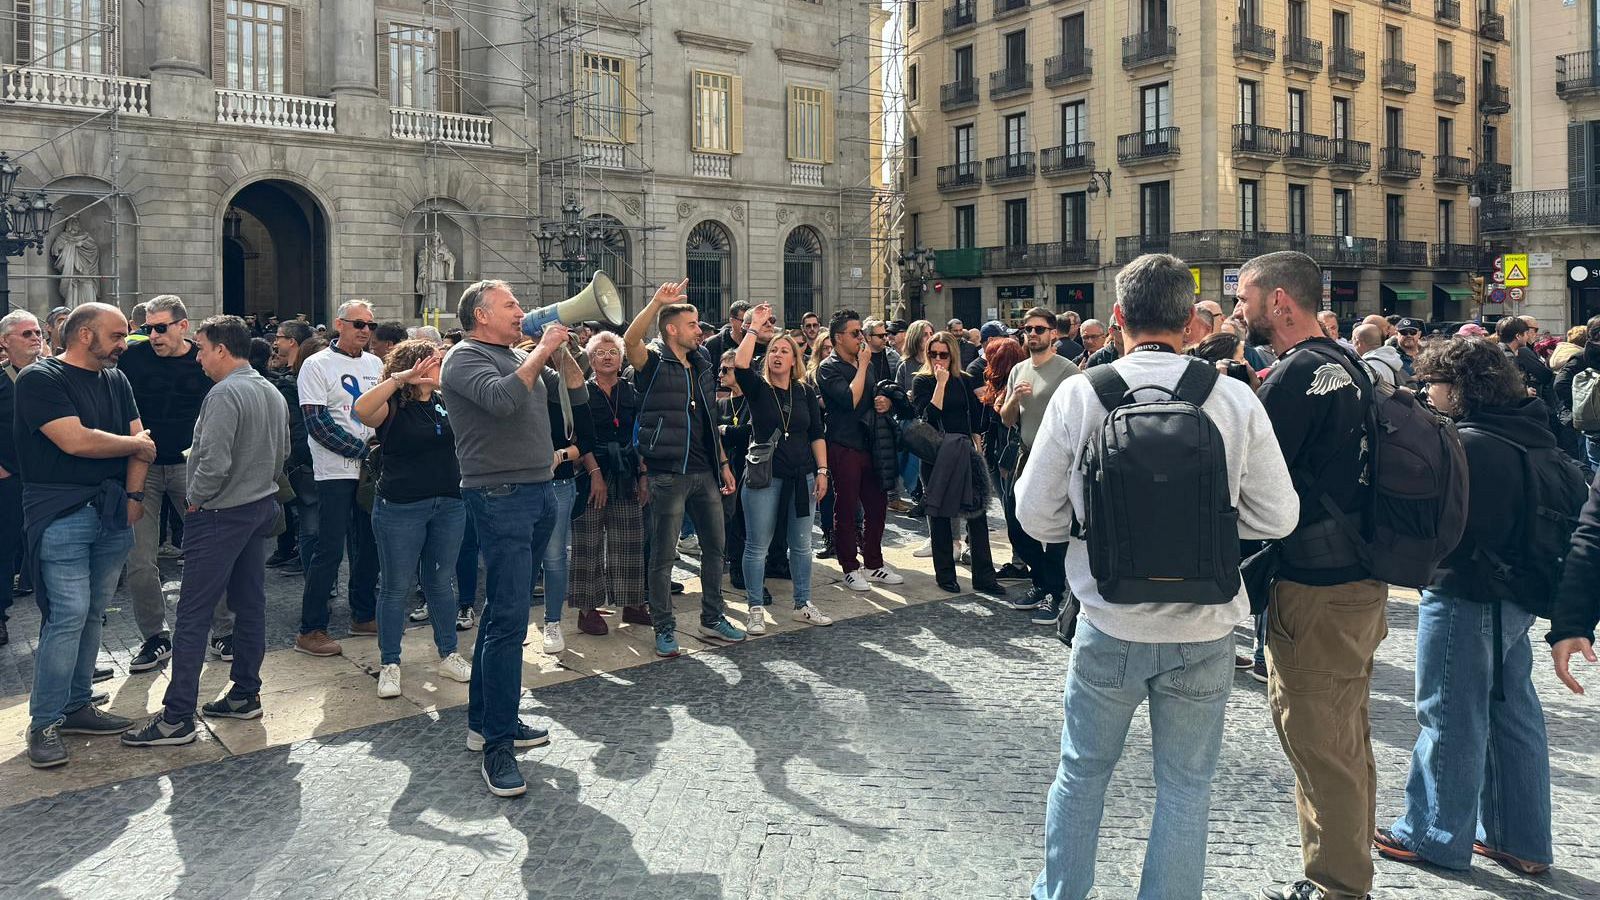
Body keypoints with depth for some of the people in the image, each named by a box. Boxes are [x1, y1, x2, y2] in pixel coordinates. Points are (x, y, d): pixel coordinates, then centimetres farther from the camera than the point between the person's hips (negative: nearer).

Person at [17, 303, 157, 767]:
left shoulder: (116, 380, 14)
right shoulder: (39, 379, -7)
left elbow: (140, 441, 10)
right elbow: (76, 441, -18)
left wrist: (134, 494, -4)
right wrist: (136, 444, -4)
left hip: (114, 512, 6)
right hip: (62, 515, -6)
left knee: (92, 614, 10)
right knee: (68, 615, -9)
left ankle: (76, 706, 21)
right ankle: (44, 722, 1)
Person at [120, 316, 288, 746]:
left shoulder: (225, 394, -18)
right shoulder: (273, 393, 10)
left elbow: (215, 462, -24)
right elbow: (283, 453, 19)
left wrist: (196, 499, -9)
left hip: (220, 515, -9)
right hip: (262, 507, 9)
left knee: (193, 615, -5)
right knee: (250, 604, 13)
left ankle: (176, 719, -2)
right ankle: (245, 695, 21)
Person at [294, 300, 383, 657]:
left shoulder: (375, 364, 12)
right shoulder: (317, 365, -6)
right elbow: (317, 423, -13)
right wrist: (363, 450, -16)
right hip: (335, 471, -6)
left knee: (370, 546, 12)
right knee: (330, 550, -6)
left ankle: (364, 615, 26)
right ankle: (310, 630, 2)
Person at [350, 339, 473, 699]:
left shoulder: (446, 402, 8)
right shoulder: (393, 407, -10)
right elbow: (362, 411, -31)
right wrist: (398, 379, -34)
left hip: (449, 504, 5)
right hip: (401, 508, -5)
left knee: (440, 582, 14)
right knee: (396, 587, 4)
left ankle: (448, 656, 25)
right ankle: (389, 665, 14)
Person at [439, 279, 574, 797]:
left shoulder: (517, 357, 17)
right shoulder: (465, 357, -7)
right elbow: (500, 398, -26)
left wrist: (561, 351, 6)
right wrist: (542, 351, -17)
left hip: (537, 493, 9)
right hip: (500, 497, -9)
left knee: (503, 610, 15)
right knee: (509, 618, -12)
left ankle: (486, 718, 26)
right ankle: (497, 745, -6)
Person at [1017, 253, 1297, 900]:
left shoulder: (1077, 394, -10)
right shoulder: (1236, 399, -8)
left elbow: (1038, 516, -6)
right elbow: (1276, 518, -2)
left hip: (1109, 626, 0)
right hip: (1203, 629, 0)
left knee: (1081, 772, 19)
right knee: (1185, 786, 15)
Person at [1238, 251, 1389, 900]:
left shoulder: (1297, 374, -17)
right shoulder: (1345, 364, 13)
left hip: (1316, 591, -10)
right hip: (1359, 579, 10)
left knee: (1318, 745, 1)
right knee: (1347, 738, 19)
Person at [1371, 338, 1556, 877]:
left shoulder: (1470, 443, -21)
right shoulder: (1529, 435, 9)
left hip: (1466, 597, -10)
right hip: (1514, 595, 10)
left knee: (1451, 719, 2)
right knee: (1512, 715, 16)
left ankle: (1435, 838, 14)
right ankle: (1522, 841, 26)